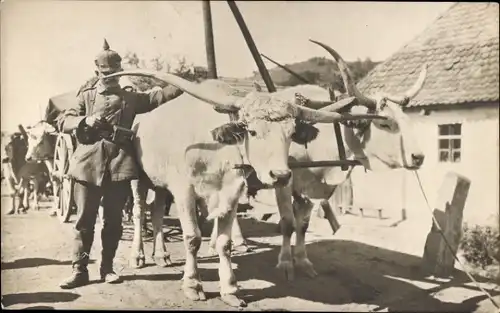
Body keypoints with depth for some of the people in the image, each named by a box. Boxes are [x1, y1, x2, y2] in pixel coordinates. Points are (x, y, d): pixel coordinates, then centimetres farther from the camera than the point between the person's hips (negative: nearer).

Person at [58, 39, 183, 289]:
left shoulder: (130, 98, 14)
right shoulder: (86, 96, 13)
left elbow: (158, 97, 5)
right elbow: (62, 122, 7)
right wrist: (85, 120, -11)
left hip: (119, 165, 1)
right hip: (87, 164, 0)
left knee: (113, 220, 7)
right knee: (84, 220, 3)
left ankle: (107, 267, 20)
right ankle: (79, 270, 12)